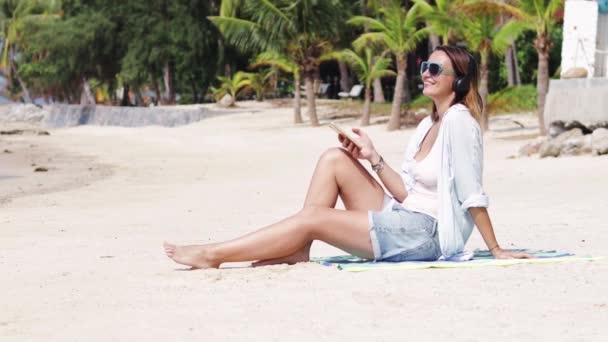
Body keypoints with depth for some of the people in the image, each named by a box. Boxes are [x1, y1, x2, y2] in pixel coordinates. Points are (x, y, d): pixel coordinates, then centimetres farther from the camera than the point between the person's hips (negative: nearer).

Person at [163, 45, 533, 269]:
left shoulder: (459, 121, -13)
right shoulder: (428, 124, 14)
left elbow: (473, 194, -16)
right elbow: (405, 192, 12)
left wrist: (496, 250, -16)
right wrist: (373, 158, 2)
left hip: (429, 234, -9)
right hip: (403, 218, 9)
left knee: (313, 218, -15)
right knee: (334, 159, 1)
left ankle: (213, 254, -8)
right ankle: (298, 250, -3)